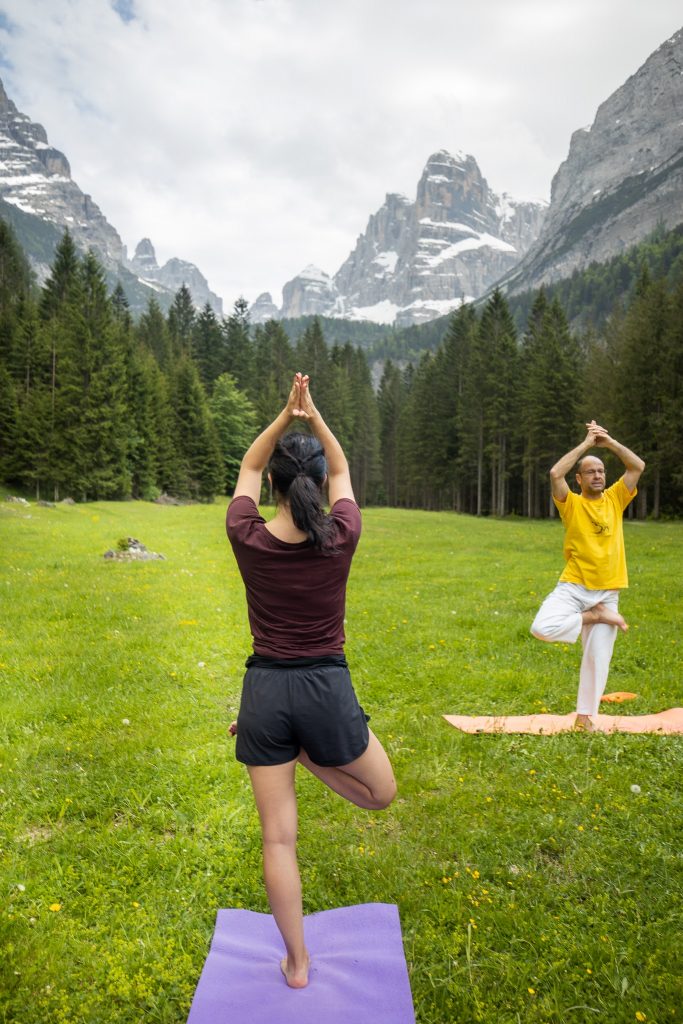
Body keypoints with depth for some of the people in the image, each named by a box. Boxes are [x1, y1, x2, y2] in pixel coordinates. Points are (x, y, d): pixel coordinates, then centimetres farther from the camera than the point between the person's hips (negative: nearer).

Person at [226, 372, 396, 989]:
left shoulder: (248, 539, -9)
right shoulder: (341, 538, -10)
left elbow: (248, 468, 10)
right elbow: (343, 470, 9)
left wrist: (284, 419, 0)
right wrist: (315, 419, 2)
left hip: (265, 690, 2)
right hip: (327, 688, -1)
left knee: (279, 838, 13)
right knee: (381, 793, 26)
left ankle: (297, 963, 26)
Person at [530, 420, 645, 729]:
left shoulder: (615, 499, 9)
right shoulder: (571, 504, -1)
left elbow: (638, 466, 3)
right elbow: (555, 474, -18)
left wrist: (609, 441, -2)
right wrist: (586, 444, -10)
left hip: (607, 592, 2)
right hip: (573, 587, -2)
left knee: (598, 657, 5)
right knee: (542, 627, -26)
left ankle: (584, 716, 19)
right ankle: (596, 617, -2)